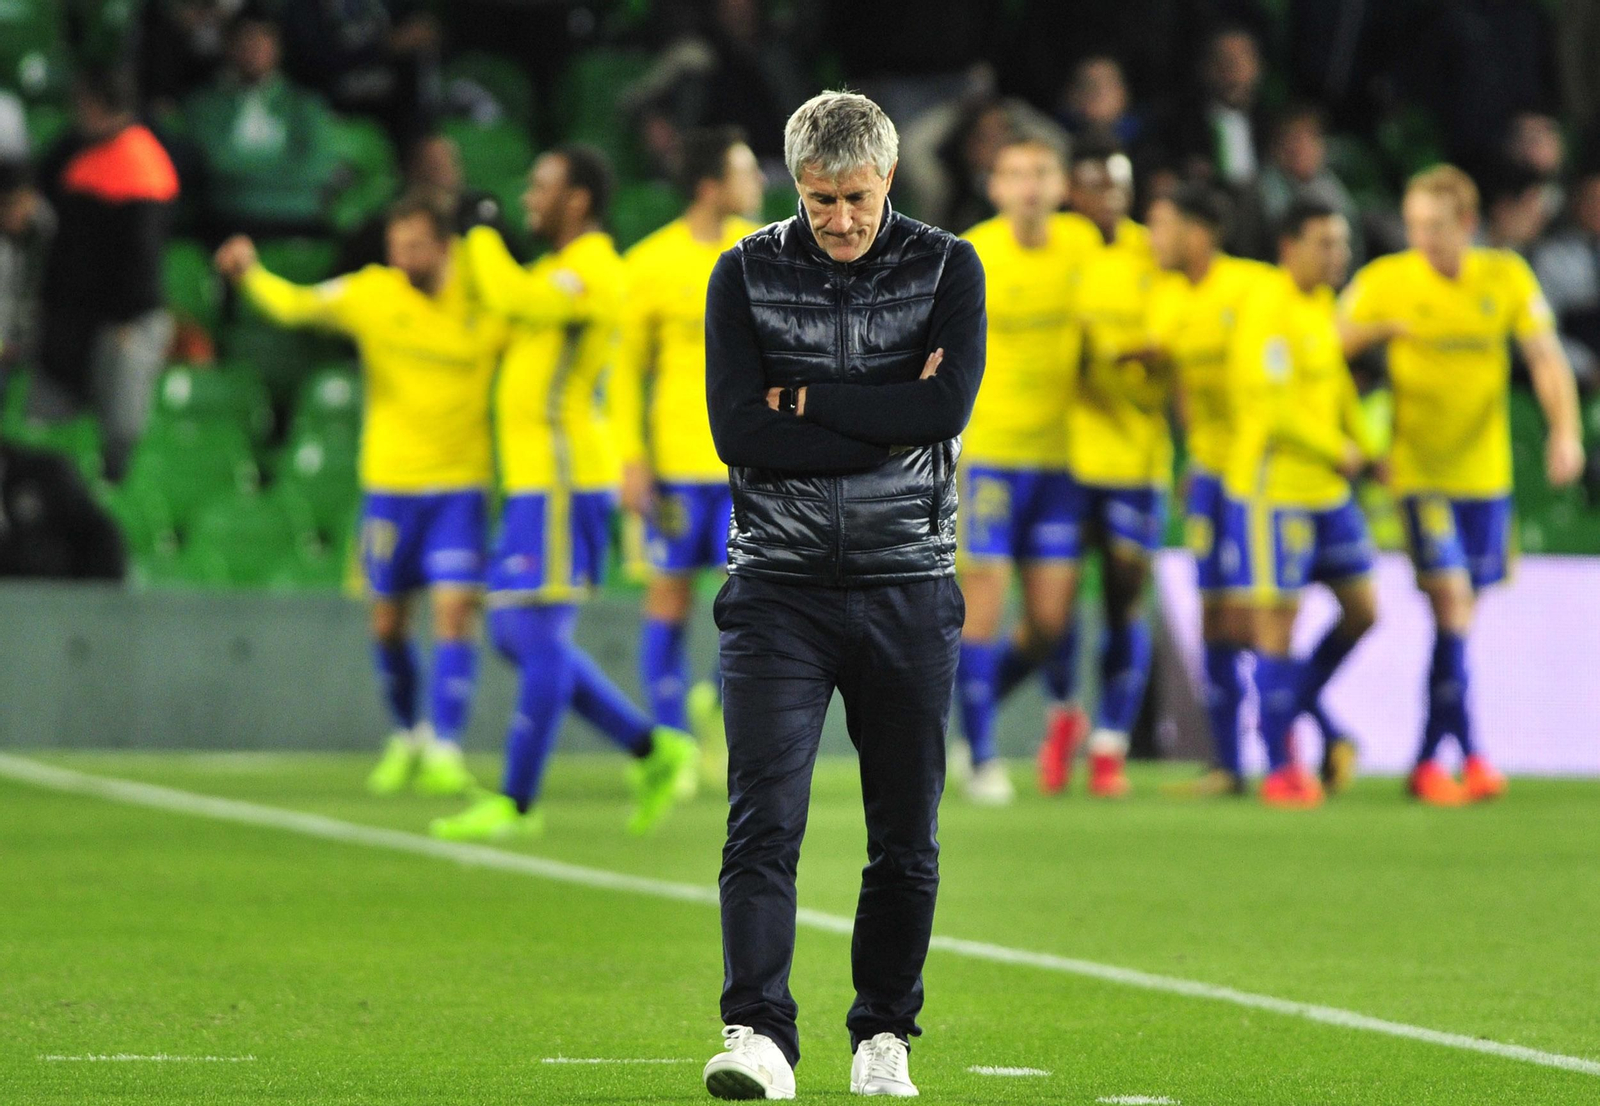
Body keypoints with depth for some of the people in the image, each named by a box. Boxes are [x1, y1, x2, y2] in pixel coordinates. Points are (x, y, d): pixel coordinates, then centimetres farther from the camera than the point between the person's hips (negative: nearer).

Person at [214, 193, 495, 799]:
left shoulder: (484, 306, -4)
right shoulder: (370, 292, -4)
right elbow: (296, 305, -16)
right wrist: (250, 274, -34)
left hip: (461, 487, -1)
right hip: (389, 483, 1)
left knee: (455, 613, -13)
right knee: (388, 623, 8)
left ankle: (445, 751, -9)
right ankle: (408, 736, 30)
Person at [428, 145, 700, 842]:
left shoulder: (592, 272, -13)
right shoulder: (561, 271, 20)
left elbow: (514, 297, -29)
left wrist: (480, 237, -13)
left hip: (561, 481, -11)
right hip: (534, 479, 11)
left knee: (539, 634, -8)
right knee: (516, 634, 11)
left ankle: (516, 804, -5)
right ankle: (653, 750, 14)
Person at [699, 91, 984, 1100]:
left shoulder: (947, 268, 2)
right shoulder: (747, 274, 3)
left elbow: (948, 408, -13)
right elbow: (738, 428, -9)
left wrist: (808, 399, -10)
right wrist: (884, 420, -12)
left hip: (907, 589, 1)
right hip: (778, 587, -1)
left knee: (906, 837, 6)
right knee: (764, 820, -13)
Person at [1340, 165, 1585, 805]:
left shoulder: (1507, 277, 0)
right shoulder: (1385, 282, -6)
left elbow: (1546, 358, -2)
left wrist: (1566, 432, -15)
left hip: (1487, 474, 3)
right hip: (1420, 471, -3)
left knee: (1463, 610, 7)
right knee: (1452, 601, -15)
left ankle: (1429, 759, 16)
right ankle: (1466, 753, -11)